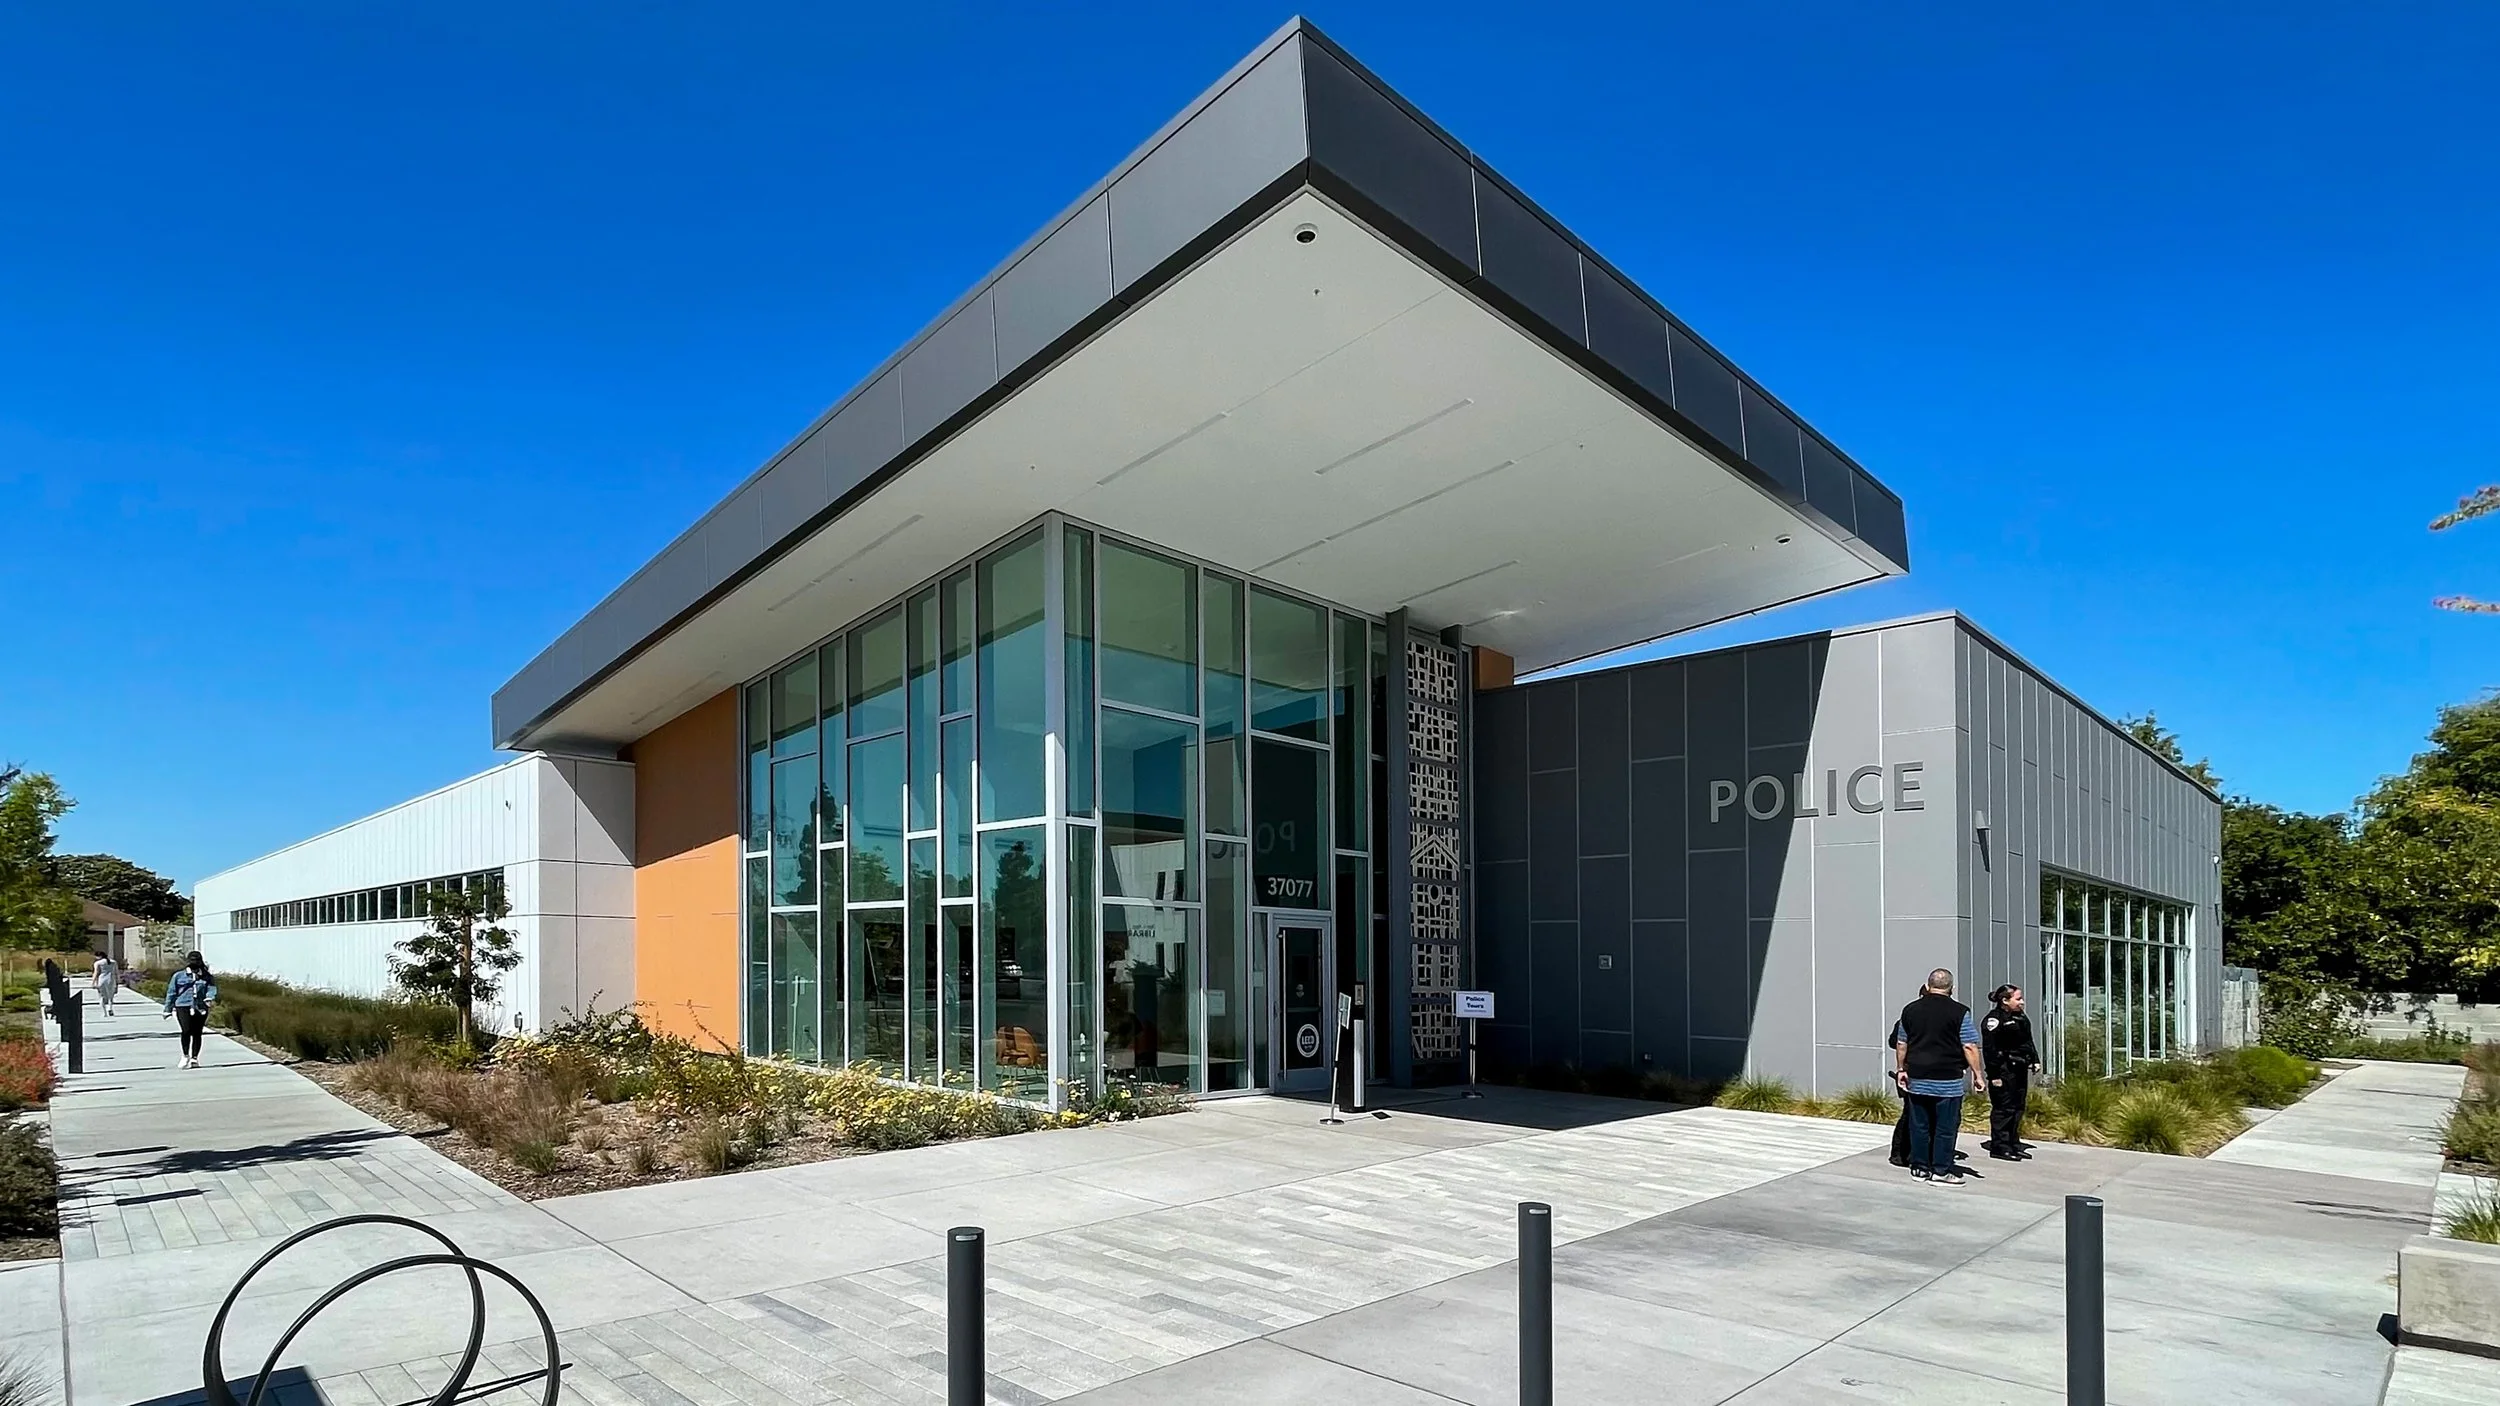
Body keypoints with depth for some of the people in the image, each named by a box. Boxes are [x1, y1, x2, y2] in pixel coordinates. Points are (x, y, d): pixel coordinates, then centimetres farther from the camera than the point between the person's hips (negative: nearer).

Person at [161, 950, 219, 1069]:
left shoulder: (207, 977, 10)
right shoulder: (179, 976, 9)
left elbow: (211, 988, -1)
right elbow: (171, 992, 15)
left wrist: (210, 998, -22)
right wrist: (168, 1009, 17)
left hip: (200, 1009, 1)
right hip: (183, 1007, -1)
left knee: (196, 1033, 4)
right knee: (186, 1031, -16)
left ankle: (194, 1058, 15)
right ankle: (185, 1056, 0)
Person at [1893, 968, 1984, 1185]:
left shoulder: (1910, 1010, 7)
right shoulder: (1959, 1012, -6)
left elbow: (1901, 1044, 13)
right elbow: (1970, 1047, -9)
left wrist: (1901, 1069, 22)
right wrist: (1977, 1074, -2)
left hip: (1917, 1078, 4)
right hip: (1947, 1080, -4)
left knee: (1919, 1125, 10)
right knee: (1946, 1126, 3)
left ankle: (1919, 1167, 16)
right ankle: (1941, 1171, 6)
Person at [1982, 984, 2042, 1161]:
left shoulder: (2021, 1018, 15)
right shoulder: (1994, 1020, -14)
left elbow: (2028, 1042, 24)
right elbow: (1989, 1049, -17)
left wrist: (2035, 1060, 12)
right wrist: (1994, 1074, -19)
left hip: (2019, 1070, 10)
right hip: (2004, 1071, -10)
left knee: (2017, 1107, 13)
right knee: (2003, 1108, -7)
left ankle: (2013, 1144, 22)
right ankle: (1999, 1147, -2)